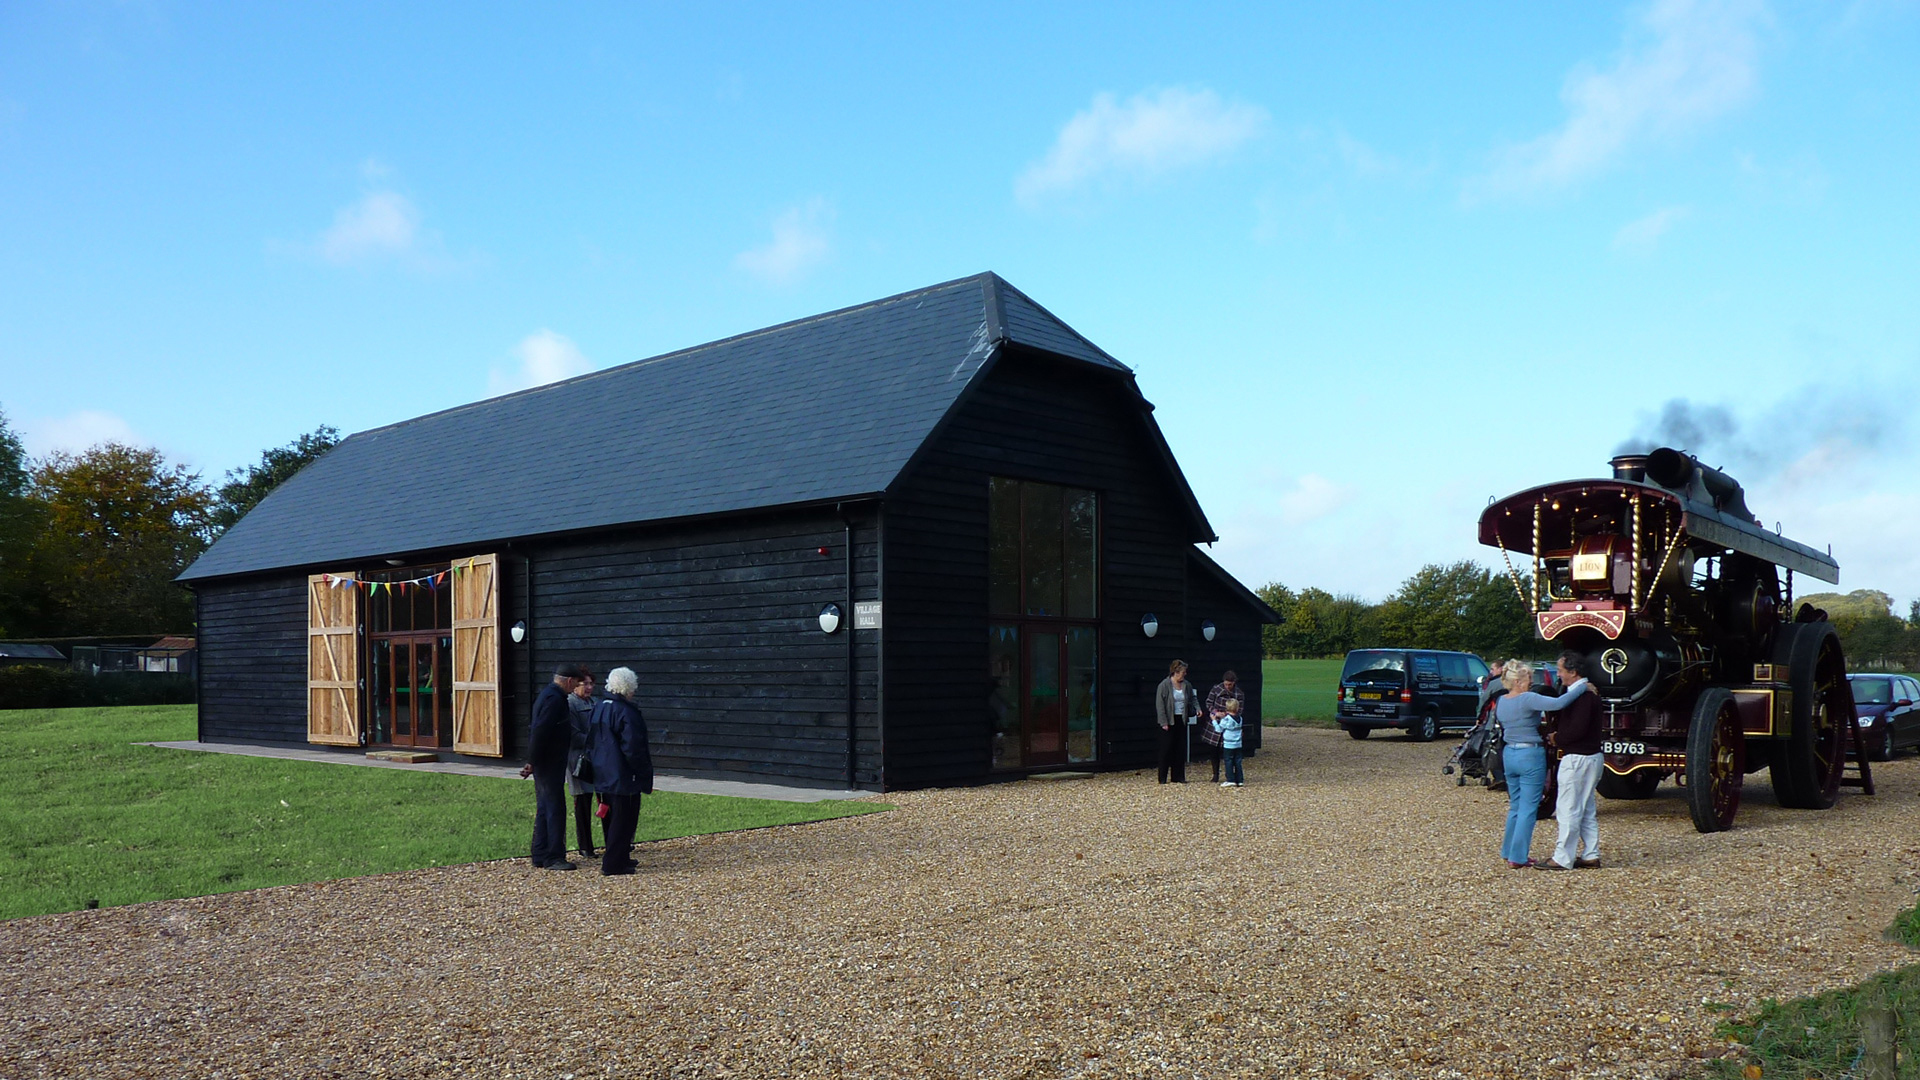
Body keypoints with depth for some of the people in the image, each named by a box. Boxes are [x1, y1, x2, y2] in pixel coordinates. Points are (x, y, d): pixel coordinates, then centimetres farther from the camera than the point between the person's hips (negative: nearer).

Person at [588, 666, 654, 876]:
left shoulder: (599, 708, 9)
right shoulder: (626, 712, -19)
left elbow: (590, 741, 17)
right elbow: (633, 747, -21)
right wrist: (644, 773, -13)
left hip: (604, 774, 9)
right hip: (624, 776, -9)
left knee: (613, 817, 18)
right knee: (623, 819, -2)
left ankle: (619, 859, 27)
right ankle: (614, 863, -1)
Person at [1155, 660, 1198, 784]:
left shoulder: (1186, 685, 6)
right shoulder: (1164, 685, -11)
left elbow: (1193, 698, 22)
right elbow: (1160, 705, -12)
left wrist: (1197, 708, 3)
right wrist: (1163, 722, -16)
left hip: (1181, 720, 5)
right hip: (1168, 721, -5)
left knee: (1181, 749, 6)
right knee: (1166, 749, -2)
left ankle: (1178, 777, 14)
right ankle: (1162, 778, 6)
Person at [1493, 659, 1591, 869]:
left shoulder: (1500, 703, 7)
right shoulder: (1527, 699, -16)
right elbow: (1558, 704, -29)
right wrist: (1581, 687, -18)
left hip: (1509, 754, 8)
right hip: (1530, 756, -8)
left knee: (1515, 806, 18)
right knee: (1528, 808, -1)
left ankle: (1508, 852, 23)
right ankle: (1518, 858, 0)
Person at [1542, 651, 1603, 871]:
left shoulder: (1582, 695, -19)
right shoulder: (1589, 692, 15)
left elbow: (1577, 729, -25)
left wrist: (1557, 740, -11)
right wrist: (1557, 732, 3)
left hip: (1577, 759, -11)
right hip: (1592, 756, 11)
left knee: (1568, 810, -5)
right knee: (1587, 810, 15)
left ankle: (1563, 859, -2)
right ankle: (1591, 856, 19)